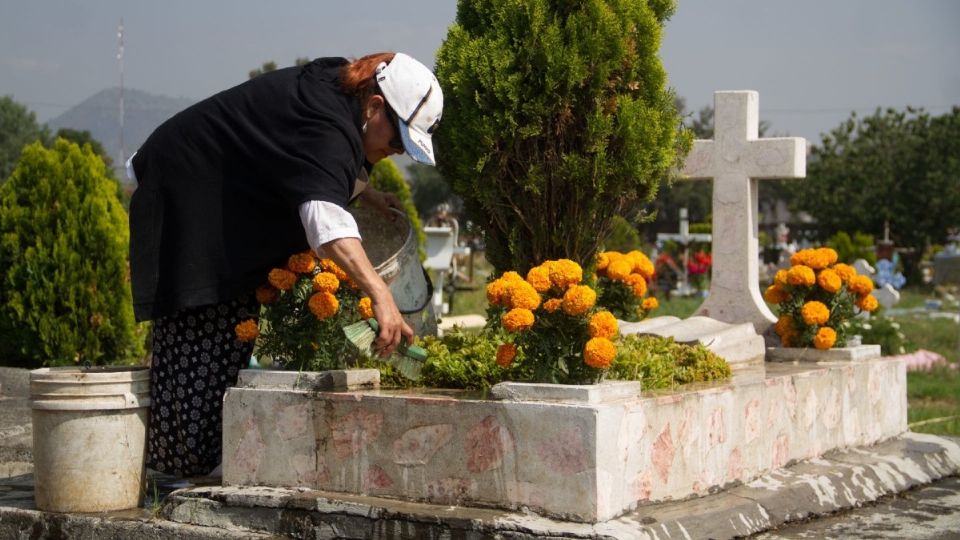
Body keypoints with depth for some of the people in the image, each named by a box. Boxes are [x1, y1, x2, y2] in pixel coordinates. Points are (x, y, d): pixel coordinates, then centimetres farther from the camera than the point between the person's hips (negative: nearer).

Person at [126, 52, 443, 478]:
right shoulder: (326, 125, -33)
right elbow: (324, 215, -52)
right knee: (201, 333, -13)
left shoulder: (335, 84, -2)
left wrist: (362, 192, 11)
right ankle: (180, 470, -10)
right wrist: (379, 293, -61)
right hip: (190, 199, -11)